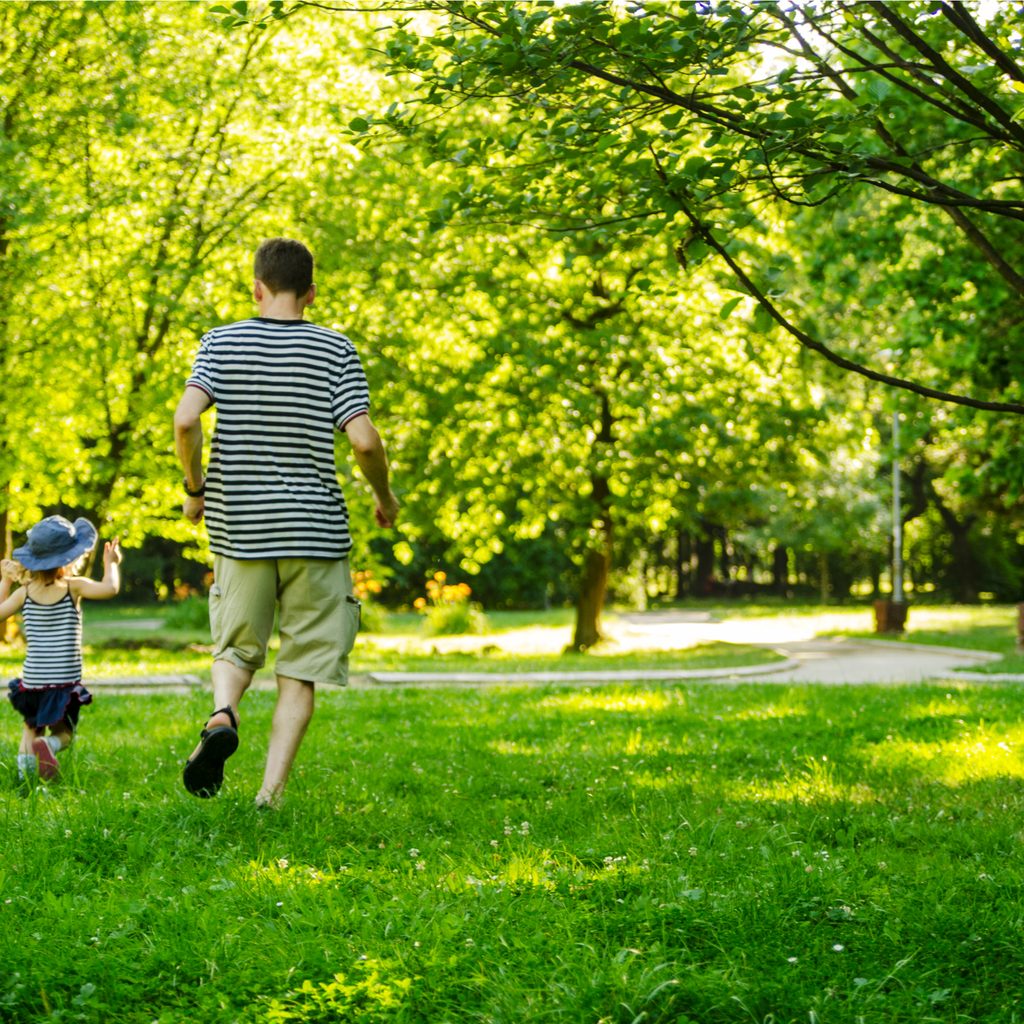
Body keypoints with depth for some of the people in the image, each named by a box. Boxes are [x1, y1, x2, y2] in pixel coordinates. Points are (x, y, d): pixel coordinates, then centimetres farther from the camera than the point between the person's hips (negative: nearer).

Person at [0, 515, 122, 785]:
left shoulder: (25, 592, 0)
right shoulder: (73, 587, -9)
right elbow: (109, 588, -23)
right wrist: (111, 563, -5)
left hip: (32, 680, 2)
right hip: (65, 682, -2)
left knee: (30, 729, 18)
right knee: (63, 733, 11)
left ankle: (24, 774, -8)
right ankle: (47, 745, -24)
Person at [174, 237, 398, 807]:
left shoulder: (221, 343, 2)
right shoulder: (336, 351, -1)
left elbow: (186, 420, -12)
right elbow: (363, 439, -11)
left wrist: (195, 488, 4)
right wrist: (386, 498, 7)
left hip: (240, 526, 1)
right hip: (315, 531, -1)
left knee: (237, 647, 18)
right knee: (300, 673, 6)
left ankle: (223, 715, -13)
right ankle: (271, 795, -1)